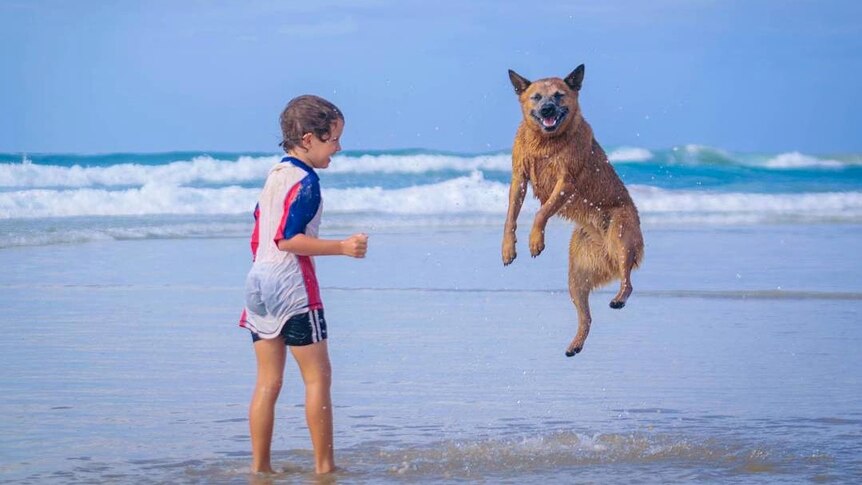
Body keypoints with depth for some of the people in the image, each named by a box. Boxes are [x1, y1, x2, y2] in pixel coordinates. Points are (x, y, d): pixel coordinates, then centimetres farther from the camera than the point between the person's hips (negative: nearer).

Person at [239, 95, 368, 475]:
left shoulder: (274, 175, 15)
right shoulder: (305, 181, -12)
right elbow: (288, 239, -21)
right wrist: (342, 247, -22)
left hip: (258, 280, 9)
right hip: (292, 285, -9)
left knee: (268, 381, 8)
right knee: (317, 376, -1)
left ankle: (259, 466, 7)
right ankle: (324, 465, 1)